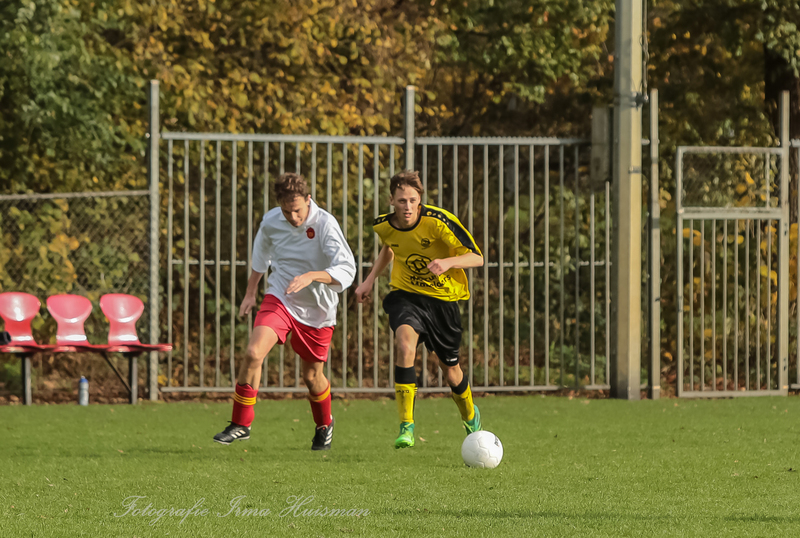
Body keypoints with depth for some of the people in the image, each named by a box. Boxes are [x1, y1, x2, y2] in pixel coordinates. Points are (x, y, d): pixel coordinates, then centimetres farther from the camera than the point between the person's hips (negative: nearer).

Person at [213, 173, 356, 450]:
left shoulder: (325, 224, -21)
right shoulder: (271, 221, -7)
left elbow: (346, 270, -27)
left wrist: (310, 276, -41)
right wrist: (250, 293, 20)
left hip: (317, 310, -2)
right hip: (279, 299, 2)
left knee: (312, 376, 9)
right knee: (254, 352, -20)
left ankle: (324, 425, 41)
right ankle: (240, 424, -7)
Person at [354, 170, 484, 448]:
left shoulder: (438, 221, -22)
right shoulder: (384, 225, -8)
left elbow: (477, 257, -18)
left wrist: (447, 262, -36)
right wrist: (370, 279, 10)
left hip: (443, 298, -1)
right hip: (405, 294, 1)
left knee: (450, 368, 10)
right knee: (405, 345, -29)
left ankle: (470, 416, 45)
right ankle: (406, 426, -25)